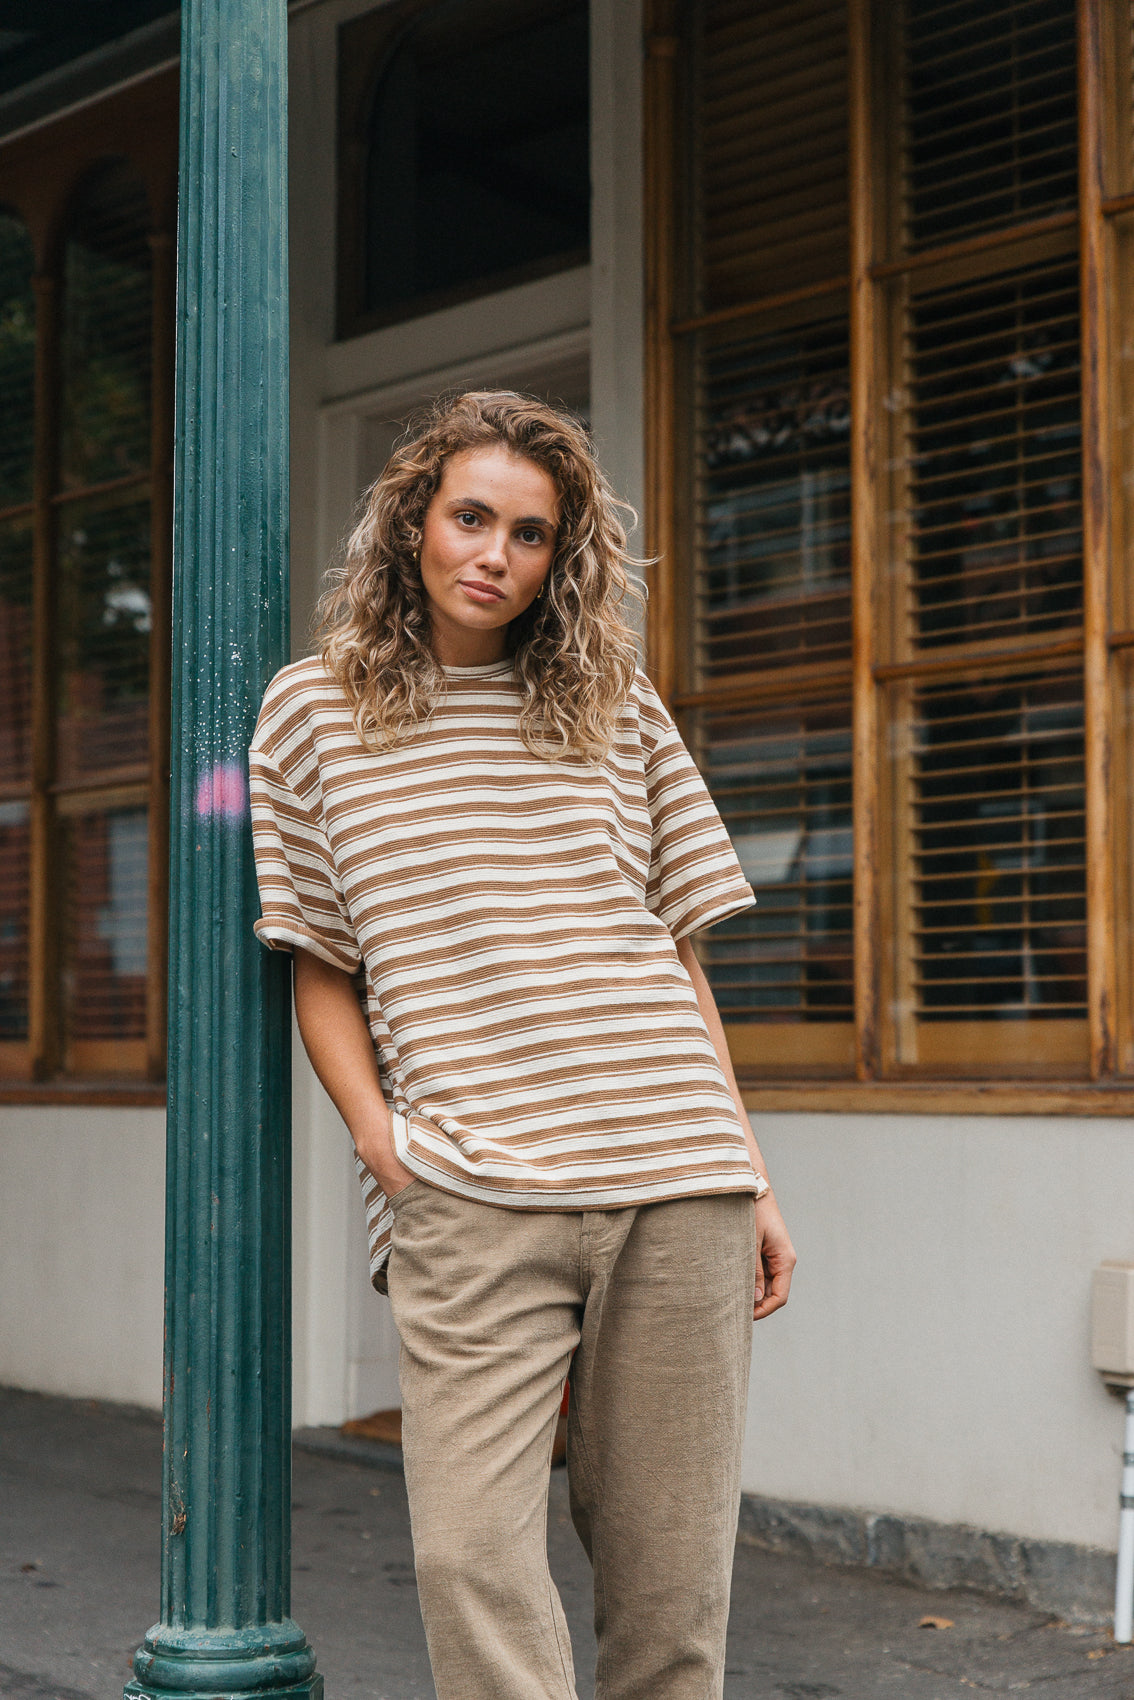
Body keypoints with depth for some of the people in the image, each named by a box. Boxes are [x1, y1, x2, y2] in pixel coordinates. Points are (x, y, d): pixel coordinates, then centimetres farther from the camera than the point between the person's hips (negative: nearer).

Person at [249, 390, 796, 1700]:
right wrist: (377, 1138, -3)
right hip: (469, 1200, -2)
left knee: (669, 1568, 4)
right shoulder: (312, 712, 11)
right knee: (471, 1557, -12)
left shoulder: (617, 706, 15)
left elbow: (677, 952, 17)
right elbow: (320, 968, 13)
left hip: (676, 1190, 2)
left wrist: (750, 1180, 11)